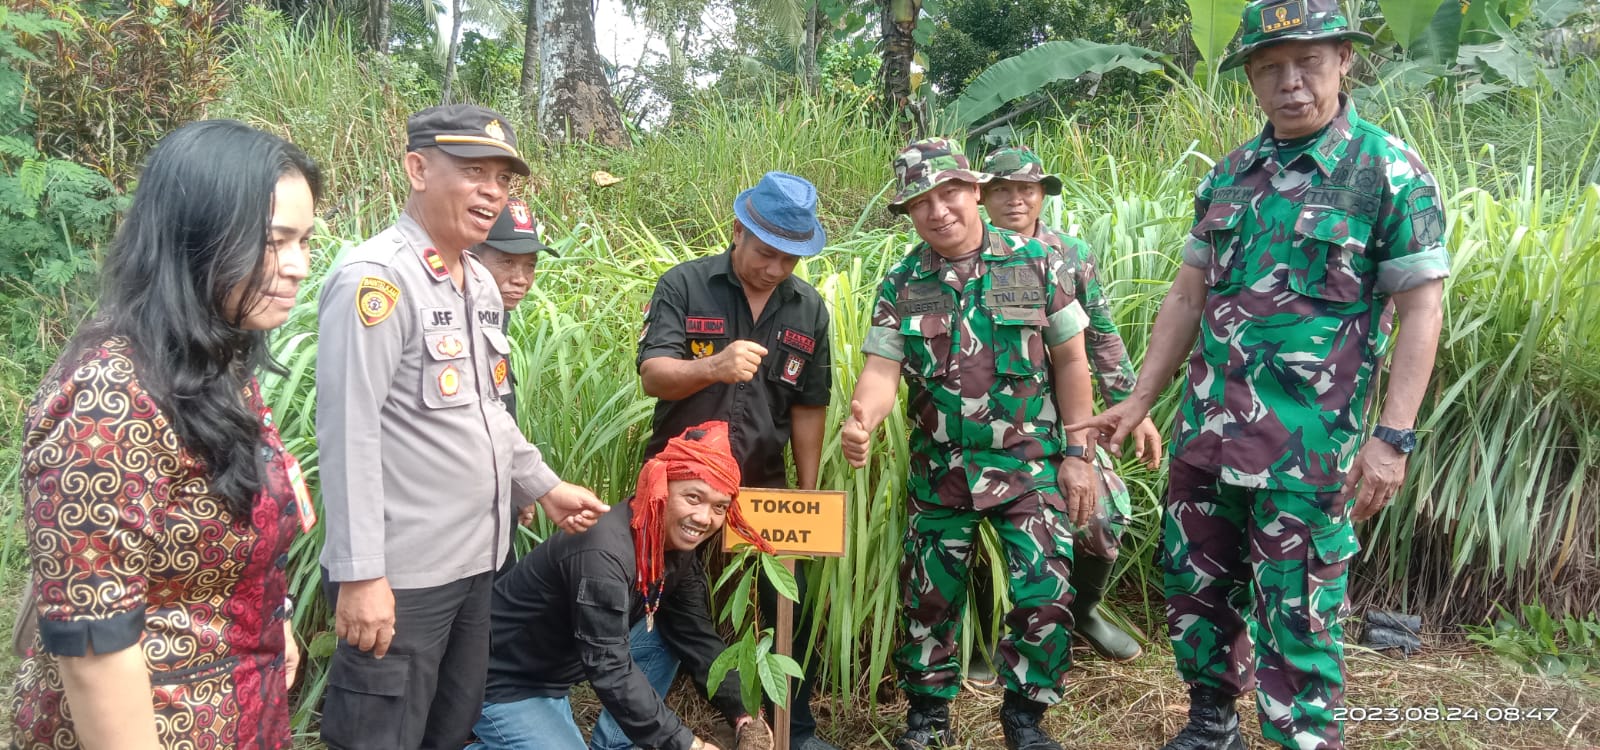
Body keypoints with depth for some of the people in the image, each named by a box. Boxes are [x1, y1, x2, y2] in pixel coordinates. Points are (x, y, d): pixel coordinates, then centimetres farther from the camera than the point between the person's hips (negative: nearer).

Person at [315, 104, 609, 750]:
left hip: (472, 561, 9)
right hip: (398, 575, -8)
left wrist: (544, 486, 20)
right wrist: (359, 575, -22)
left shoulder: (480, 283, 11)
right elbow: (348, 434, -21)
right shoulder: (376, 278, -16)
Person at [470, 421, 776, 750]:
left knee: (671, 634, -2)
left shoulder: (677, 547, -6)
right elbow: (610, 670, -34)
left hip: (555, 675, 9)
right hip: (501, 683, -8)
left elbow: (697, 638, -3)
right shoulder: (604, 553, -33)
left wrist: (743, 716, -14)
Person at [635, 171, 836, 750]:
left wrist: (808, 495, 5)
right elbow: (653, 375, -18)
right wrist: (712, 366, -38)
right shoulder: (683, 286, -9)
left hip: (766, 484, 3)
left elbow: (809, 406, 6)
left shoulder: (809, 308, 2)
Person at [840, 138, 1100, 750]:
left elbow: (1070, 361, -1)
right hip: (939, 470, 2)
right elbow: (881, 368, -7)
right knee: (929, 597, 11)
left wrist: (1077, 453, -4)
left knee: (1045, 594, -6)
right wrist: (861, 421, -29)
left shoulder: (1035, 262, -5)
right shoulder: (901, 283, 0)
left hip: (1030, 464, -2)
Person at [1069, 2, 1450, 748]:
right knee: (1194, 589, 17)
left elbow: (1419, 310, -9)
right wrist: (1138, 400, 10)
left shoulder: (1389, 171, -6)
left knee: (1297, 620, 2)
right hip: (1206, 429, 6)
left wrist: (1393, 436, -16)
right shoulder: (1228, 175, 9)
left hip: (1309, 444, -6)